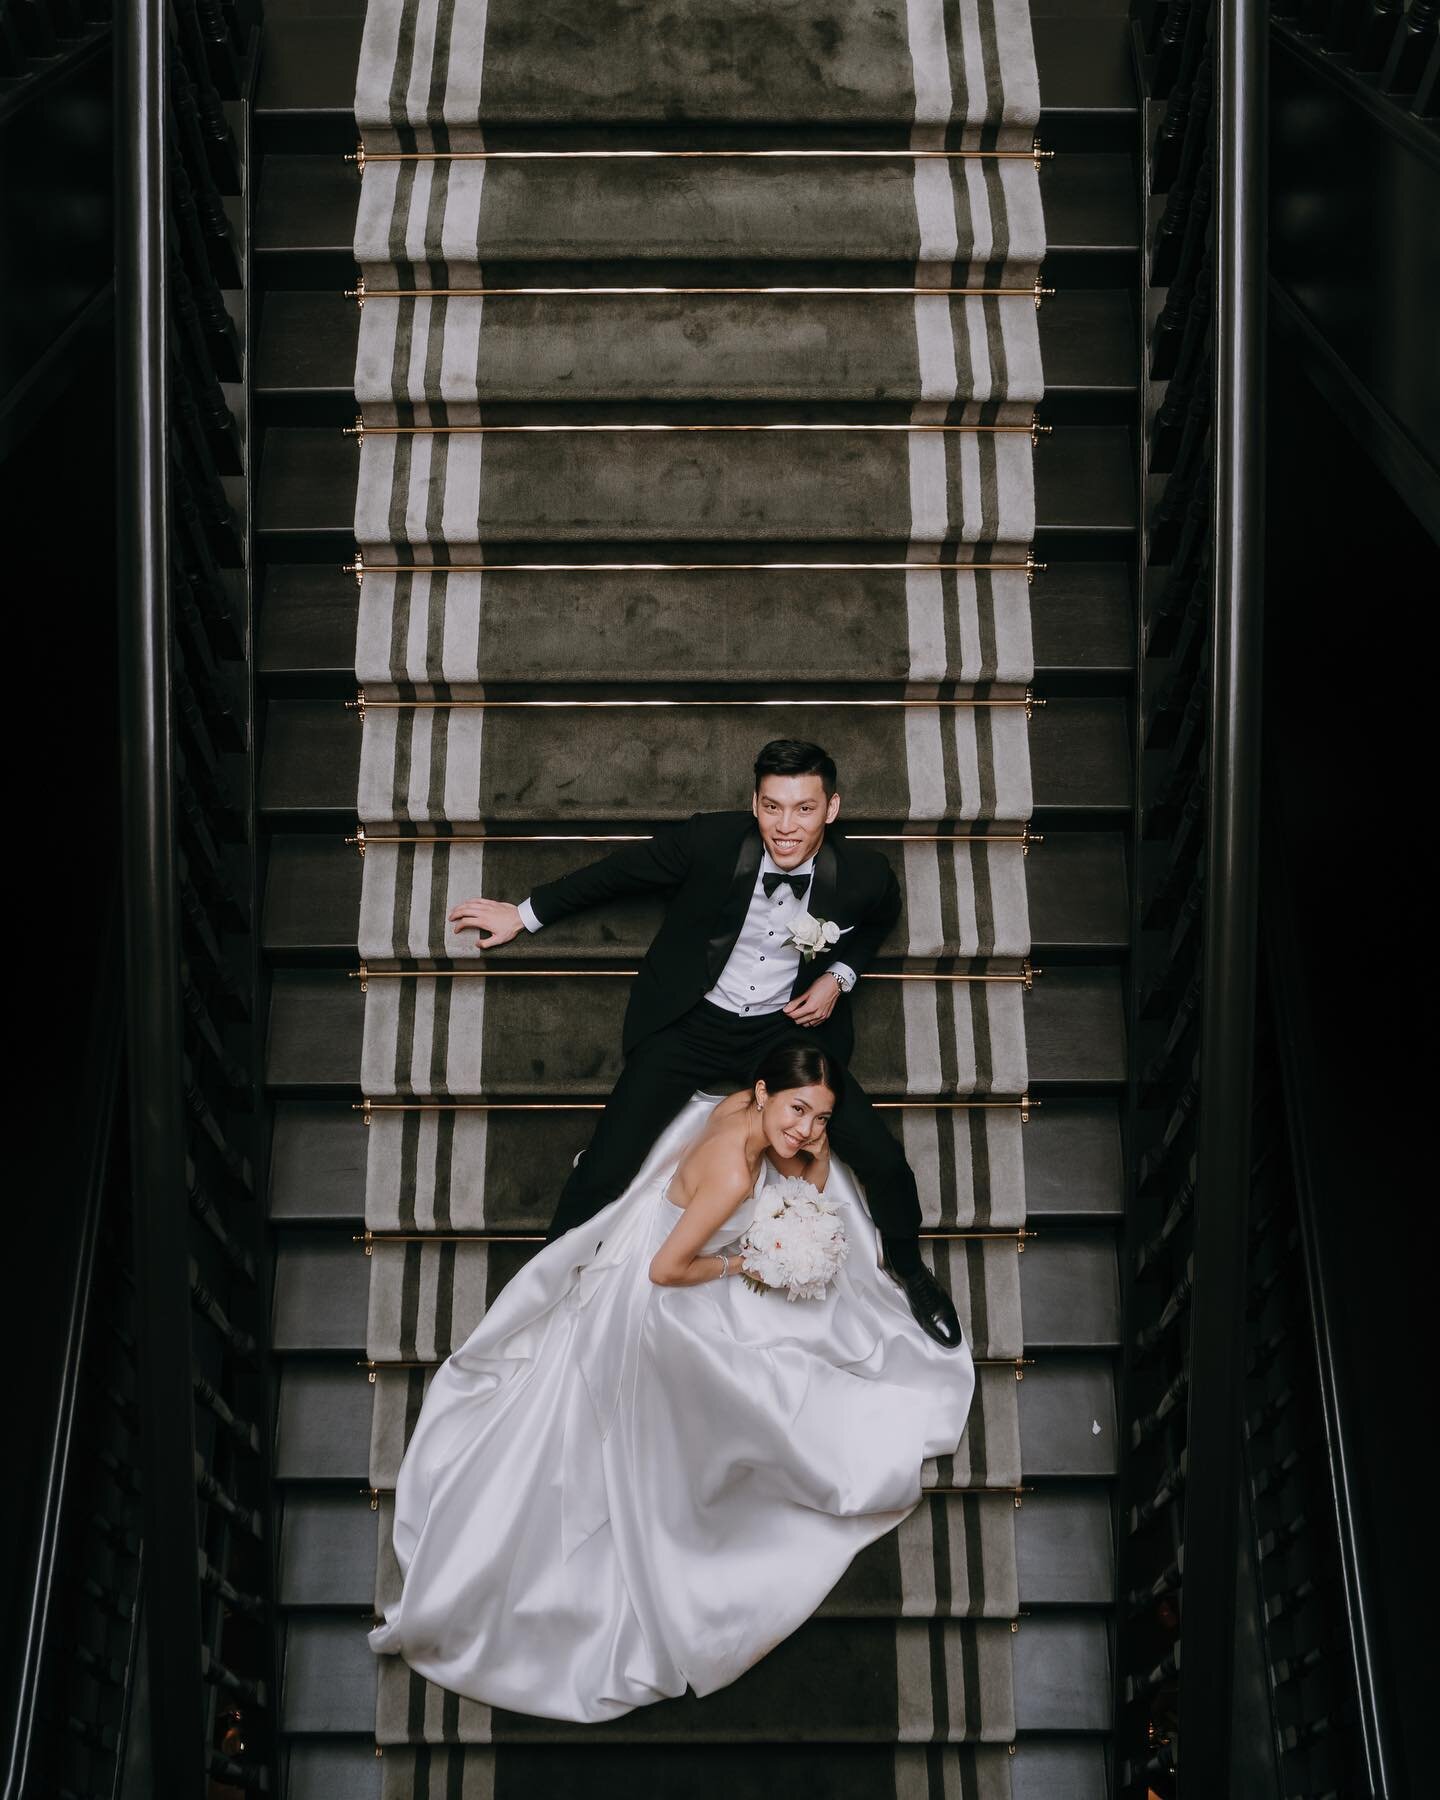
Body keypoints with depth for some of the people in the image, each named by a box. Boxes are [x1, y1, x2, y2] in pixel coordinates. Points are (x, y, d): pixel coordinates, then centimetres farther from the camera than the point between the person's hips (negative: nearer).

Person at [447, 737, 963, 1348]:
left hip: (789, 1026, 1)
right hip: (691, 1024, -1)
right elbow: (622, 869, -4)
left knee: (883, 1160, -8)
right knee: (605, 1171, -12)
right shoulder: (710, 840, -21)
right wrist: (525, 915, 4)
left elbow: (879, 915, 11)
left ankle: (909, 1269, 25)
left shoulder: (863, 874, -16)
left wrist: (839, 976, -7)